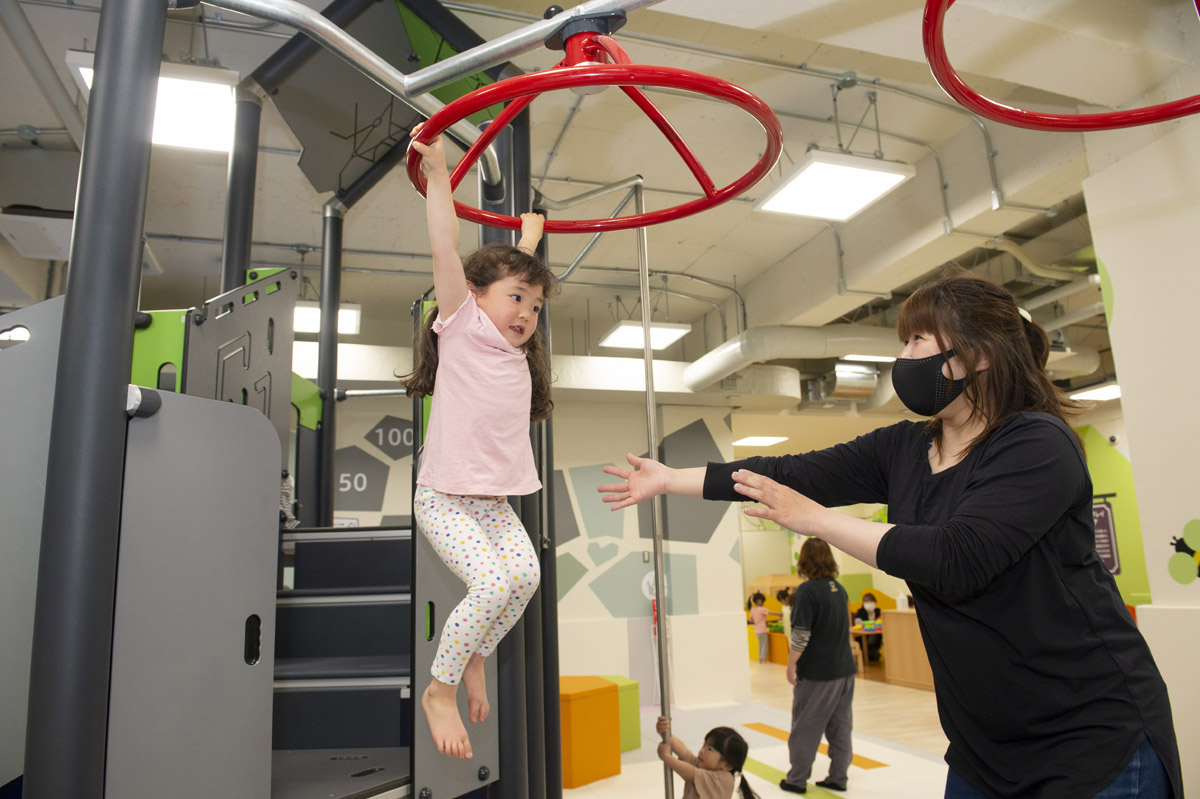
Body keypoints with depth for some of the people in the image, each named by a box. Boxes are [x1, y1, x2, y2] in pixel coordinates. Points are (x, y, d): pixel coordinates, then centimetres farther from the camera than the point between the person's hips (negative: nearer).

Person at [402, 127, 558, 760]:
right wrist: (438, 173, -18)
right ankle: (440, 690, 4)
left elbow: (516, 267, 28)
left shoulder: (518, 349, 12)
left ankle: (474, 658, 18)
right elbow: (447, 251, -14)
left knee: (525, 574, -9)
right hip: (444, 499, -7)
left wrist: (530, 235, 40)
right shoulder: (461, 325, -5)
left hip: (496, 502, 7)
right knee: (491, 582, -19)